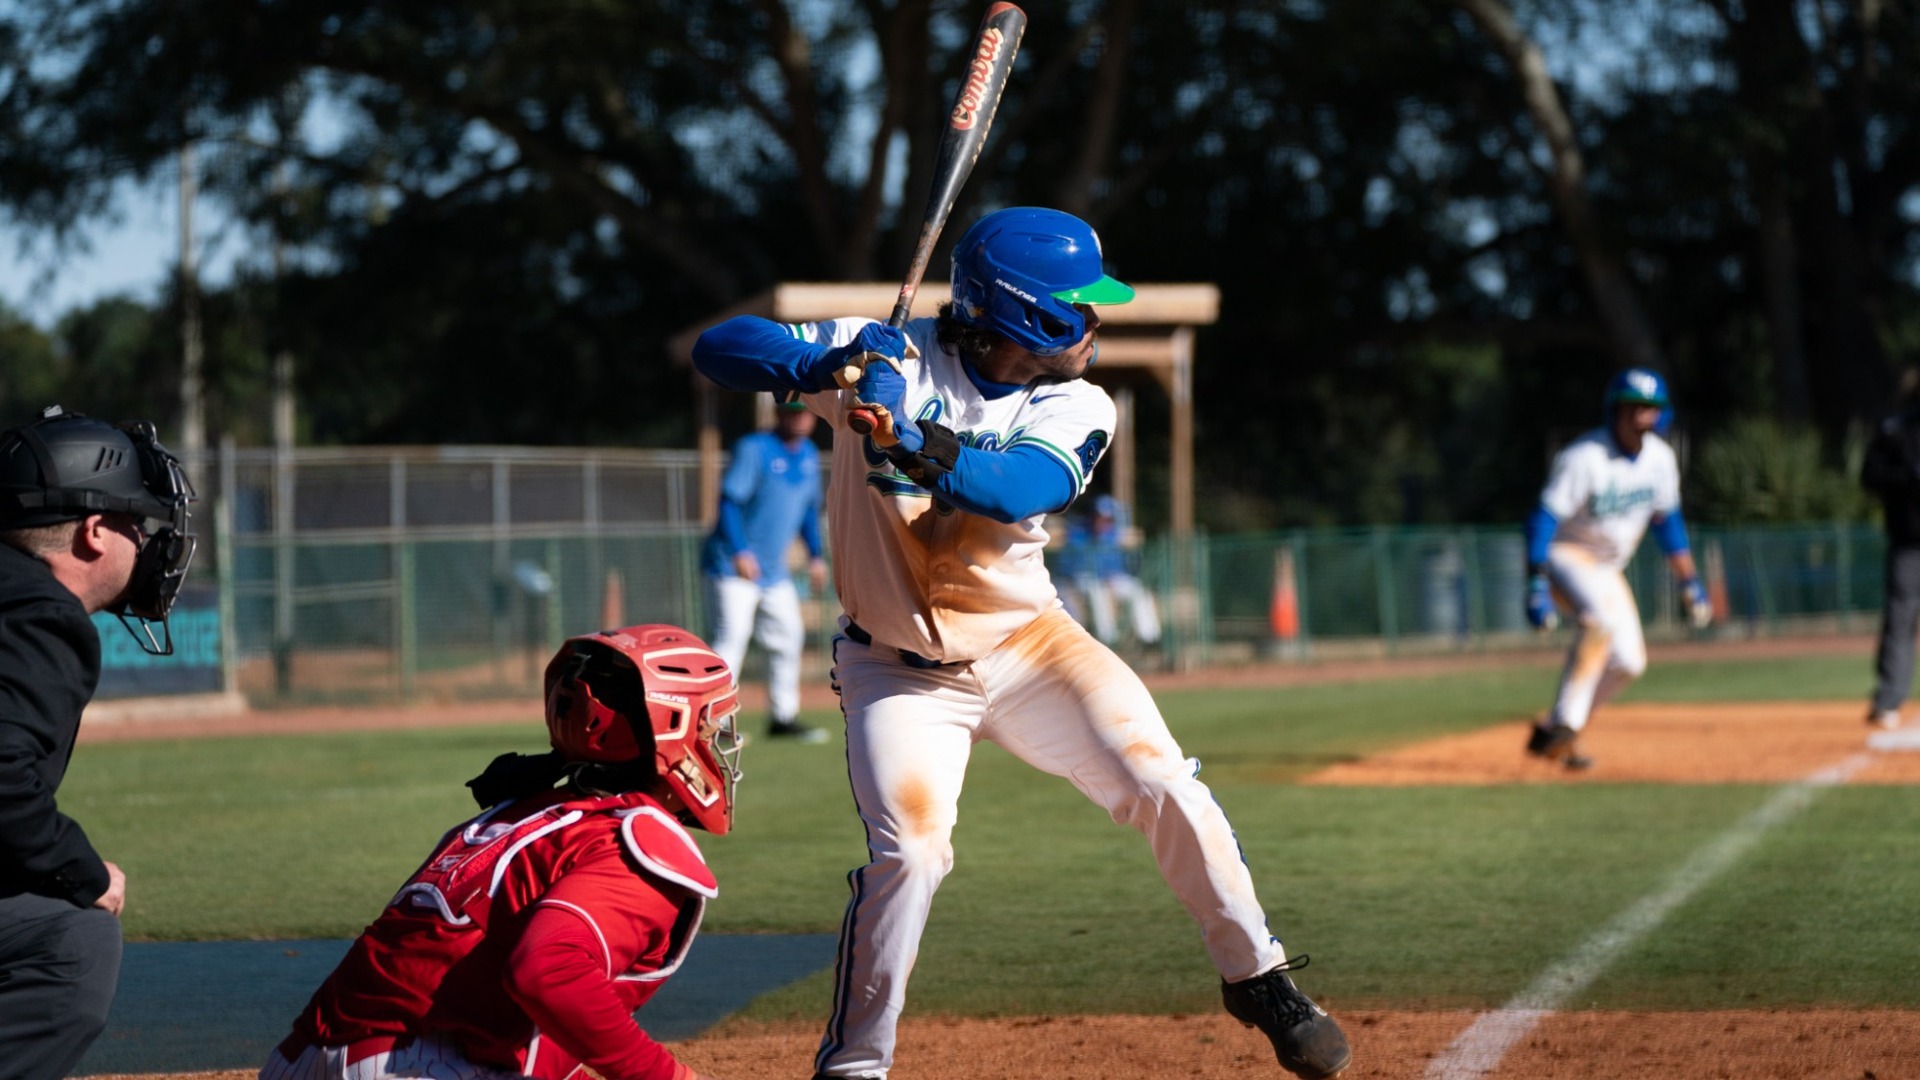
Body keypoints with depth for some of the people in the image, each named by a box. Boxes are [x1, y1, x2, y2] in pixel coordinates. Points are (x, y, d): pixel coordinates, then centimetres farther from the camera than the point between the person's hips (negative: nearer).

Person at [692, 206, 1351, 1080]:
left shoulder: (1074, 409, -6)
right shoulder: (887, 358, -12)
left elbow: (1022, 488, -28)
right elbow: (719, 350, -16)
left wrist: (921, 451, -47)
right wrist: (825, 361, -36)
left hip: (1026, 639, 3)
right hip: (900, 669, -3)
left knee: (1165, 787, -9)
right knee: (909, 852, -21)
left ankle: (1257, 979, 11)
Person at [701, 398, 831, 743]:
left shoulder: (809, 455, 9)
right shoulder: (753, 449, -15)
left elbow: (809, 508, 21)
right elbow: (729, 501, -22)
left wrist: (816, 556, 15)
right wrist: (739, 552, -32)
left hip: (774, 571, 8)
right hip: (732, 566, -8)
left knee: (788, 637, 13)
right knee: (732, 636, -17)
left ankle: (783, 718, 24)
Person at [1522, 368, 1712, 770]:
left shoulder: (1659, 458, -3)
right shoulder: (1583, 457, -24)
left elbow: (1668, 521, 11)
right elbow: (1543, 518, -26)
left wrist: (1689, 583, 11)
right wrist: (1536, 587, -34)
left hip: (1607, 570, 8)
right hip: (1565, 556, -8)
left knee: (1628, 660, -1)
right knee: (1600, 616, -35)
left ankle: (1550, 733, 13)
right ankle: (1566, 723, -32)